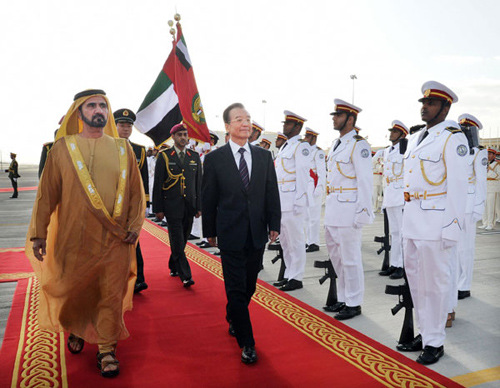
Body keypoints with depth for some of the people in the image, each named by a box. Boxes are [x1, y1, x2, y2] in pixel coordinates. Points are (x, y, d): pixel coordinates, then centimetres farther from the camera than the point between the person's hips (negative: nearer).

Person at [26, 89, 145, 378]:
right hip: (75, 239, 0)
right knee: (74, 292, 15)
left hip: (115, 240, 0)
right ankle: (77, 330, 44)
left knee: (112, 297, 5)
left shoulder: (123, 149, 4)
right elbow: (47, 193, 2)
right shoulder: (63, 148, 2)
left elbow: (136, 191, 6)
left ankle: (107, 350, 23)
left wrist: (135, 225, -2)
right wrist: (39, 232, 0)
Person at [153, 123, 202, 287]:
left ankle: (173, 267, 30)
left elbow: (198, 183, 12)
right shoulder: (164, 156, 1)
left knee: (182, 239, 11)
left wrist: (199, 206, 8)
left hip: (189, 206, 4)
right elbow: (158, 184, -1)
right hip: (172, 205, -4)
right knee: (177, 241, -6)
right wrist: (158, 208, -6)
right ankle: (185, 275, -3)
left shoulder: (195, 156, 10)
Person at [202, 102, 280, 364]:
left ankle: (233, 319, 44)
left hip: (257, 234, 4)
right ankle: (247, 343, 14)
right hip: (230, 235, -3)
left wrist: (274, 224, 2)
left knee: (249, 287, 16)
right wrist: (210, 231, 2)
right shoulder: (214, 159, -3)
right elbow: (208, 199, 0)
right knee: (236, 290, 1)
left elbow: (272, 193, 7)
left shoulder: (264, 156, 6)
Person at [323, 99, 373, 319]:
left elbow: (365, 180, -15)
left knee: (350, 258, 0)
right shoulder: (335, 145, 17)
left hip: (349, 209, -9)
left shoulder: (358, 144, -11)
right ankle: (343, 299, 30)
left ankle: (354, 304, 14)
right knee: (336, 257, 16)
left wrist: (362, 213, -18)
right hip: (333, 211, 9)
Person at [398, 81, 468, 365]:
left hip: (436, 222, -8)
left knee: (435, 284, 2)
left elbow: (458, 185, -14)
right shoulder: (416, 138, 16)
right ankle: (424, 334, 31)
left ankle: (435, 342, 17)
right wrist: (407, 218, 17)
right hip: (412, 221, 8)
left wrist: (453, 228, -17)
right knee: (416, 282, 16)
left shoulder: (453, 138, -9)